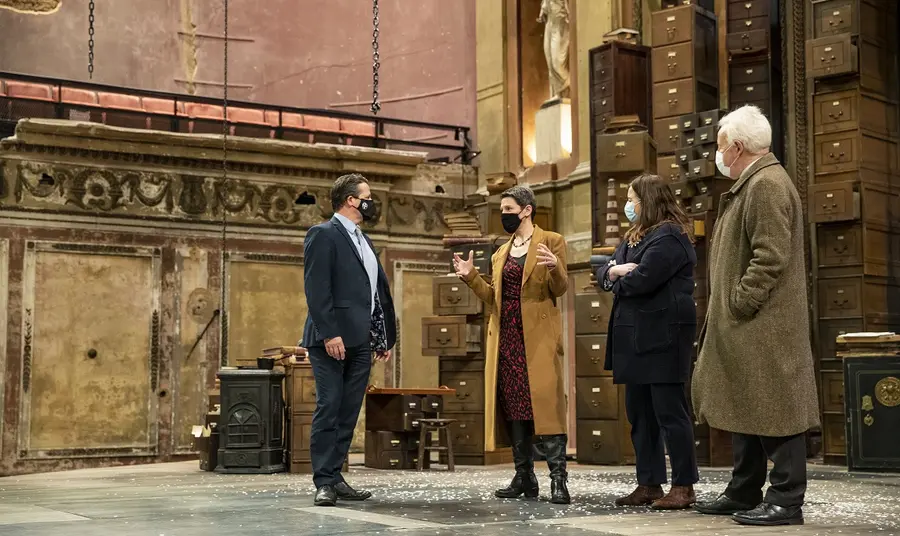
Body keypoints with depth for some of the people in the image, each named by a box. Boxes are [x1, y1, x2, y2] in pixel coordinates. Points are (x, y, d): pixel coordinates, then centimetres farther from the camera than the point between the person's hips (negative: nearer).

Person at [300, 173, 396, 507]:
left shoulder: (364, 241, 21)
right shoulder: (323, 235, -5)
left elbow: (379, 291, 21)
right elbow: (316, 289, -14)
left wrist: (385, 336, 16)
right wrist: (329, 334, -21)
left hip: (361, 342, 8)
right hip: (332, 340, -8)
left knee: (348, 413, 8)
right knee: (328, 409, -5)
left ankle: (335, 477, 13)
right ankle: (324, 483, -1)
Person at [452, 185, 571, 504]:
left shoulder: (551, 242, 1)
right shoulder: (501, 254, 19)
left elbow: (559, 290, -6)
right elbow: (494, 298, 15)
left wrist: (555, 268, -25)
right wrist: (471, 277, 3)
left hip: (537, 337, -6)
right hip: (506, 337, 6)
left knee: (545, 403, -12)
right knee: (514, 407, 6)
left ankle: (558, 479, -10)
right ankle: (524, 478, 11)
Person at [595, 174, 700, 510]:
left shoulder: (669, 237, -11)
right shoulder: (634, 237, 20)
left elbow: (641, 280, -21)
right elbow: (603, 274, 16)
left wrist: (616, 280, -1)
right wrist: (613, 271, -7)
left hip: (662, 337, -10)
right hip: (635, 337, 10)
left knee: (669, 412, -5)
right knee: (639, 413, 11)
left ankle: (684, 487, 1)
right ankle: (649, 484, 17)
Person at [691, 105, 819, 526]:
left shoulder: (768, 184, -14)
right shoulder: (750, 185, 18)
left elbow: (771, 256, -21)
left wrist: (739, 304, -19)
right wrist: (726, 309, 17)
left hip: (763, 325, -11)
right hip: (743, 327, 11)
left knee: (773, 408, -5)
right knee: (745, 409, 15)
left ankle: (786, 502, 1)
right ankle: (744, 494, 24)